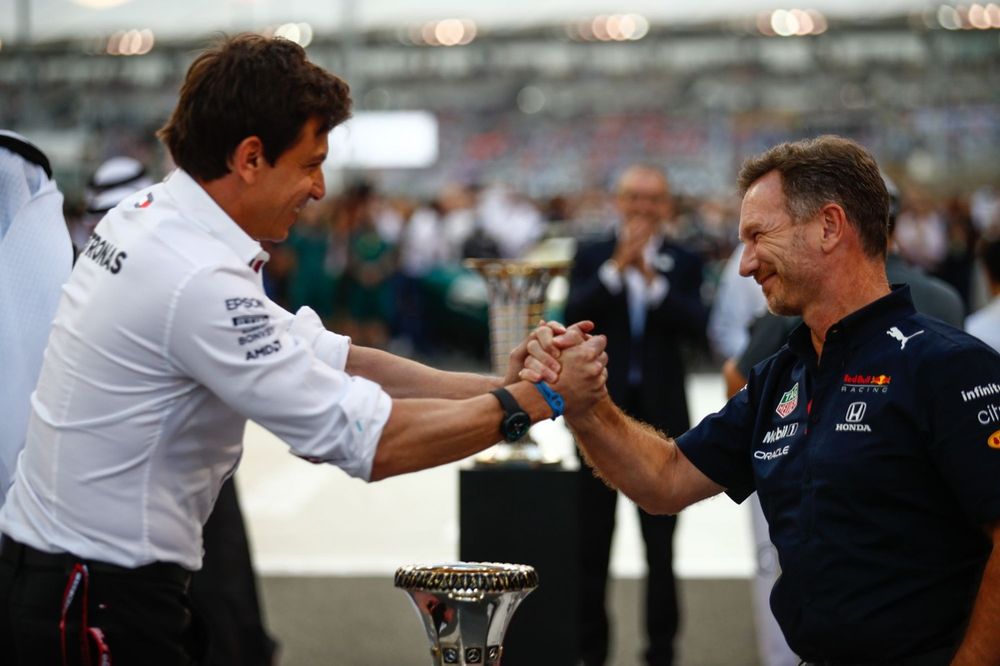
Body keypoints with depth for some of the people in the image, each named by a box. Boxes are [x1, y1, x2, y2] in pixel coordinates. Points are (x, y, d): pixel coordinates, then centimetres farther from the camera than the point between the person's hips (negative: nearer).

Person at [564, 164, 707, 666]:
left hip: (660, 413, 0)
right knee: (593, 540, 6)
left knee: (661, 543, 2)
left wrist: (652, 278, -22)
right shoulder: (592, 257, 4)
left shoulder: (684, 263, 4)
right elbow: (574, 314, -12)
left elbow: (695, 326, -11)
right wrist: (617, 267, -20)